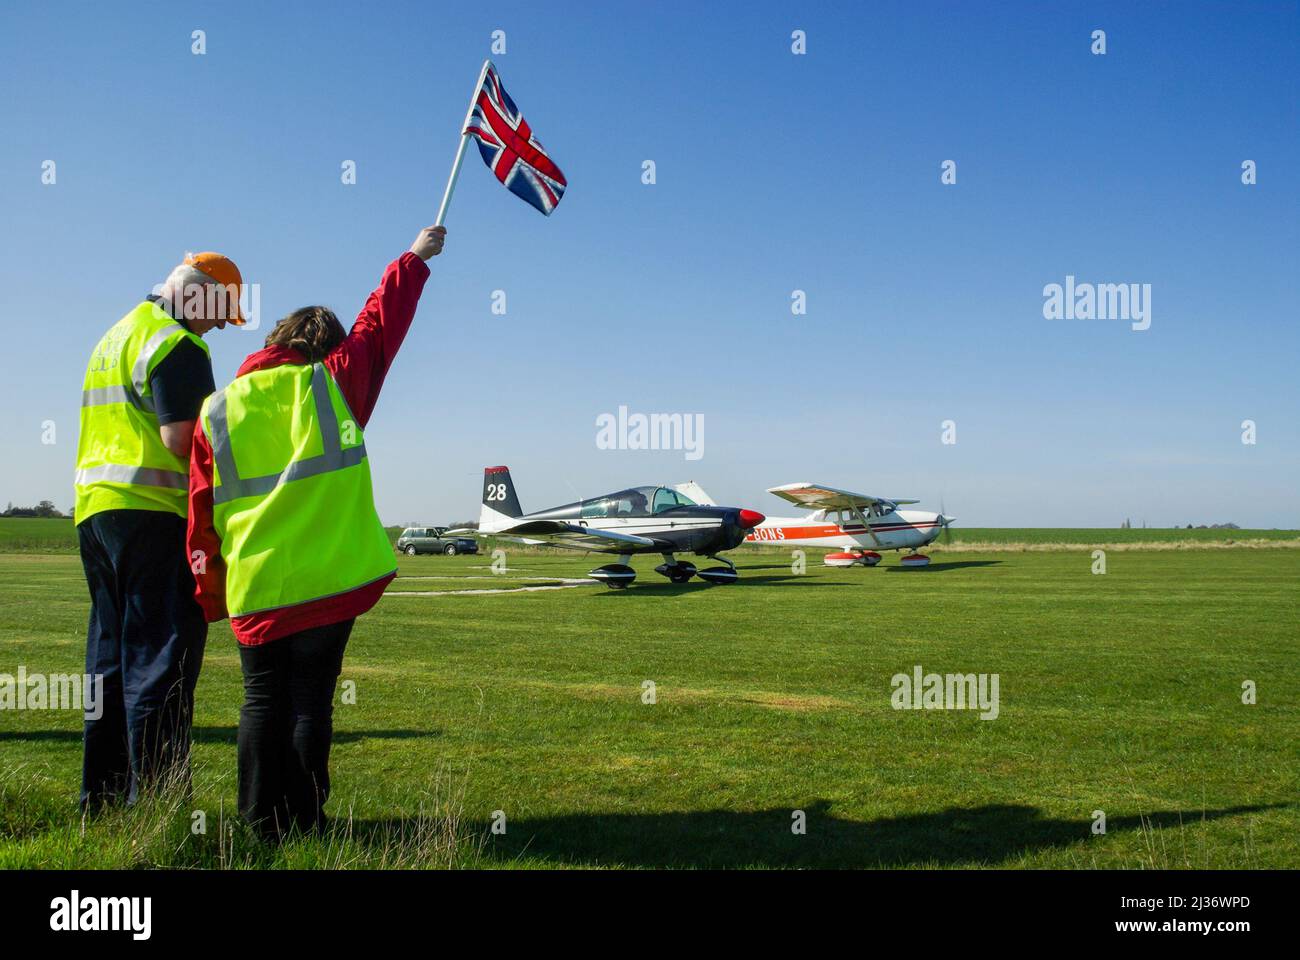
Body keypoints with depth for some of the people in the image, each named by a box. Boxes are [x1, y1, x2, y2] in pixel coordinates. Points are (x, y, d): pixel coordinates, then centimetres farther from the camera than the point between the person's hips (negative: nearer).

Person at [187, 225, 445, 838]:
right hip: (328, 580, -2)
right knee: (311, 700, 6)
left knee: (263, 701, 12)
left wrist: (209, 596, 15)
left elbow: (202, 517, 7)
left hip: (254, 587, 2)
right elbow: (381, 323, 12)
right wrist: (414, 259, 26)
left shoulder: (217, 410, 6)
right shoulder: (332, 383, 0)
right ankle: (304, 821, 11)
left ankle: (262, 821, 16)